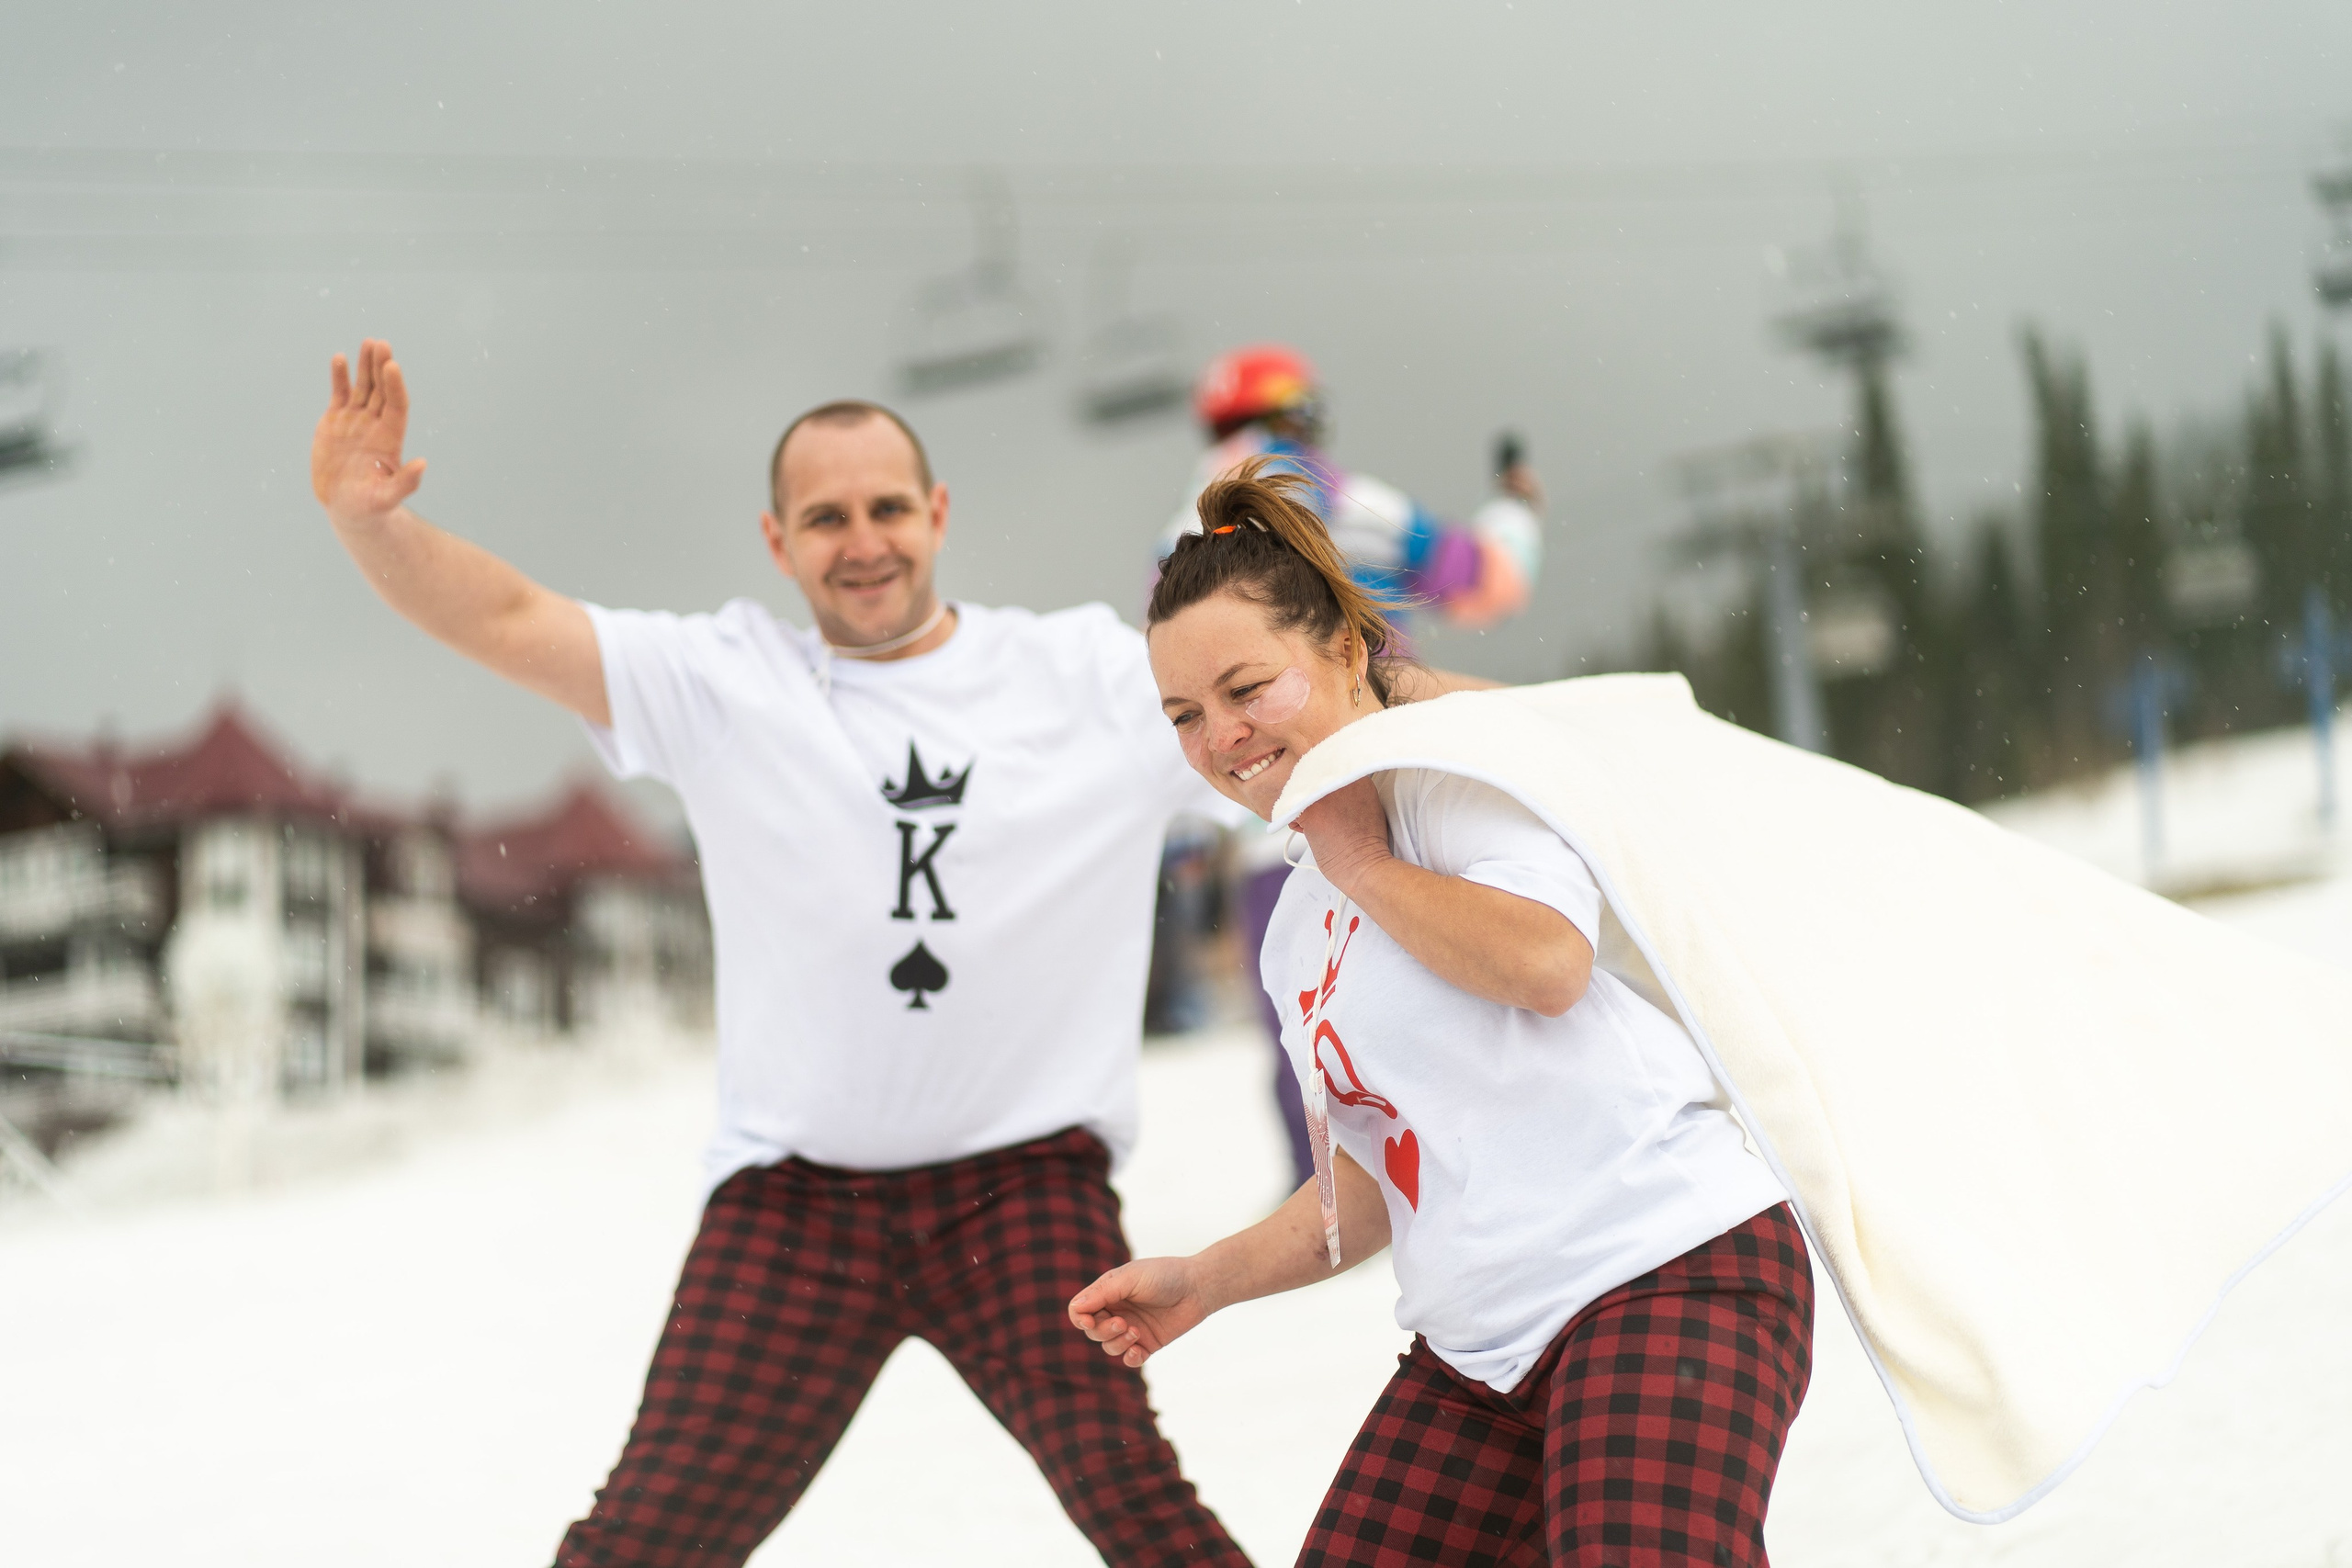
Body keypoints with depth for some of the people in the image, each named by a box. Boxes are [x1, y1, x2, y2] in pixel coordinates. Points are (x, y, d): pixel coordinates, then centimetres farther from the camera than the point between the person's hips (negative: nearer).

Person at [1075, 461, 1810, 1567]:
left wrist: (1363, 865, -9)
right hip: (1481, 1350, 9)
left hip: (1670, 1274, -9)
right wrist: (1203, 1282, 20)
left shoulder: (1451, 763, -3)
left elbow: (1547, 962, -23)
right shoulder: (1297, 936, 20)